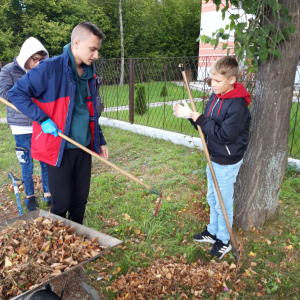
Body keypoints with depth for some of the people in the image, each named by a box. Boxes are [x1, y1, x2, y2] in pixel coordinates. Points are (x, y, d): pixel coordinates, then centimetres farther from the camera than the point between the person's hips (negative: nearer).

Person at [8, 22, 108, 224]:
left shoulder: (89, 74, 9)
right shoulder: (50, 68, -13)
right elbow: (16, 94, -10)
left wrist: (100, 140, 14)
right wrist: (43, 120, -17)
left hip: (84, 147, 6)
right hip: (59, 148, -6)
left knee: (81, 199, 15)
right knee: (62, 202, 4)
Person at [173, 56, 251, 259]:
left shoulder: (237, 105, -25)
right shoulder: (215, 97, 2)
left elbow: (224, 135, -29)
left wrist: (200, 119, -26)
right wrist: (190, 116, -10)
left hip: (227, 162, -8)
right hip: (214, 157, 9)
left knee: (223, 203, 7)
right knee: (212, 198, 22)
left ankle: (224, 241, 28)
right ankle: (213, 232, 42)